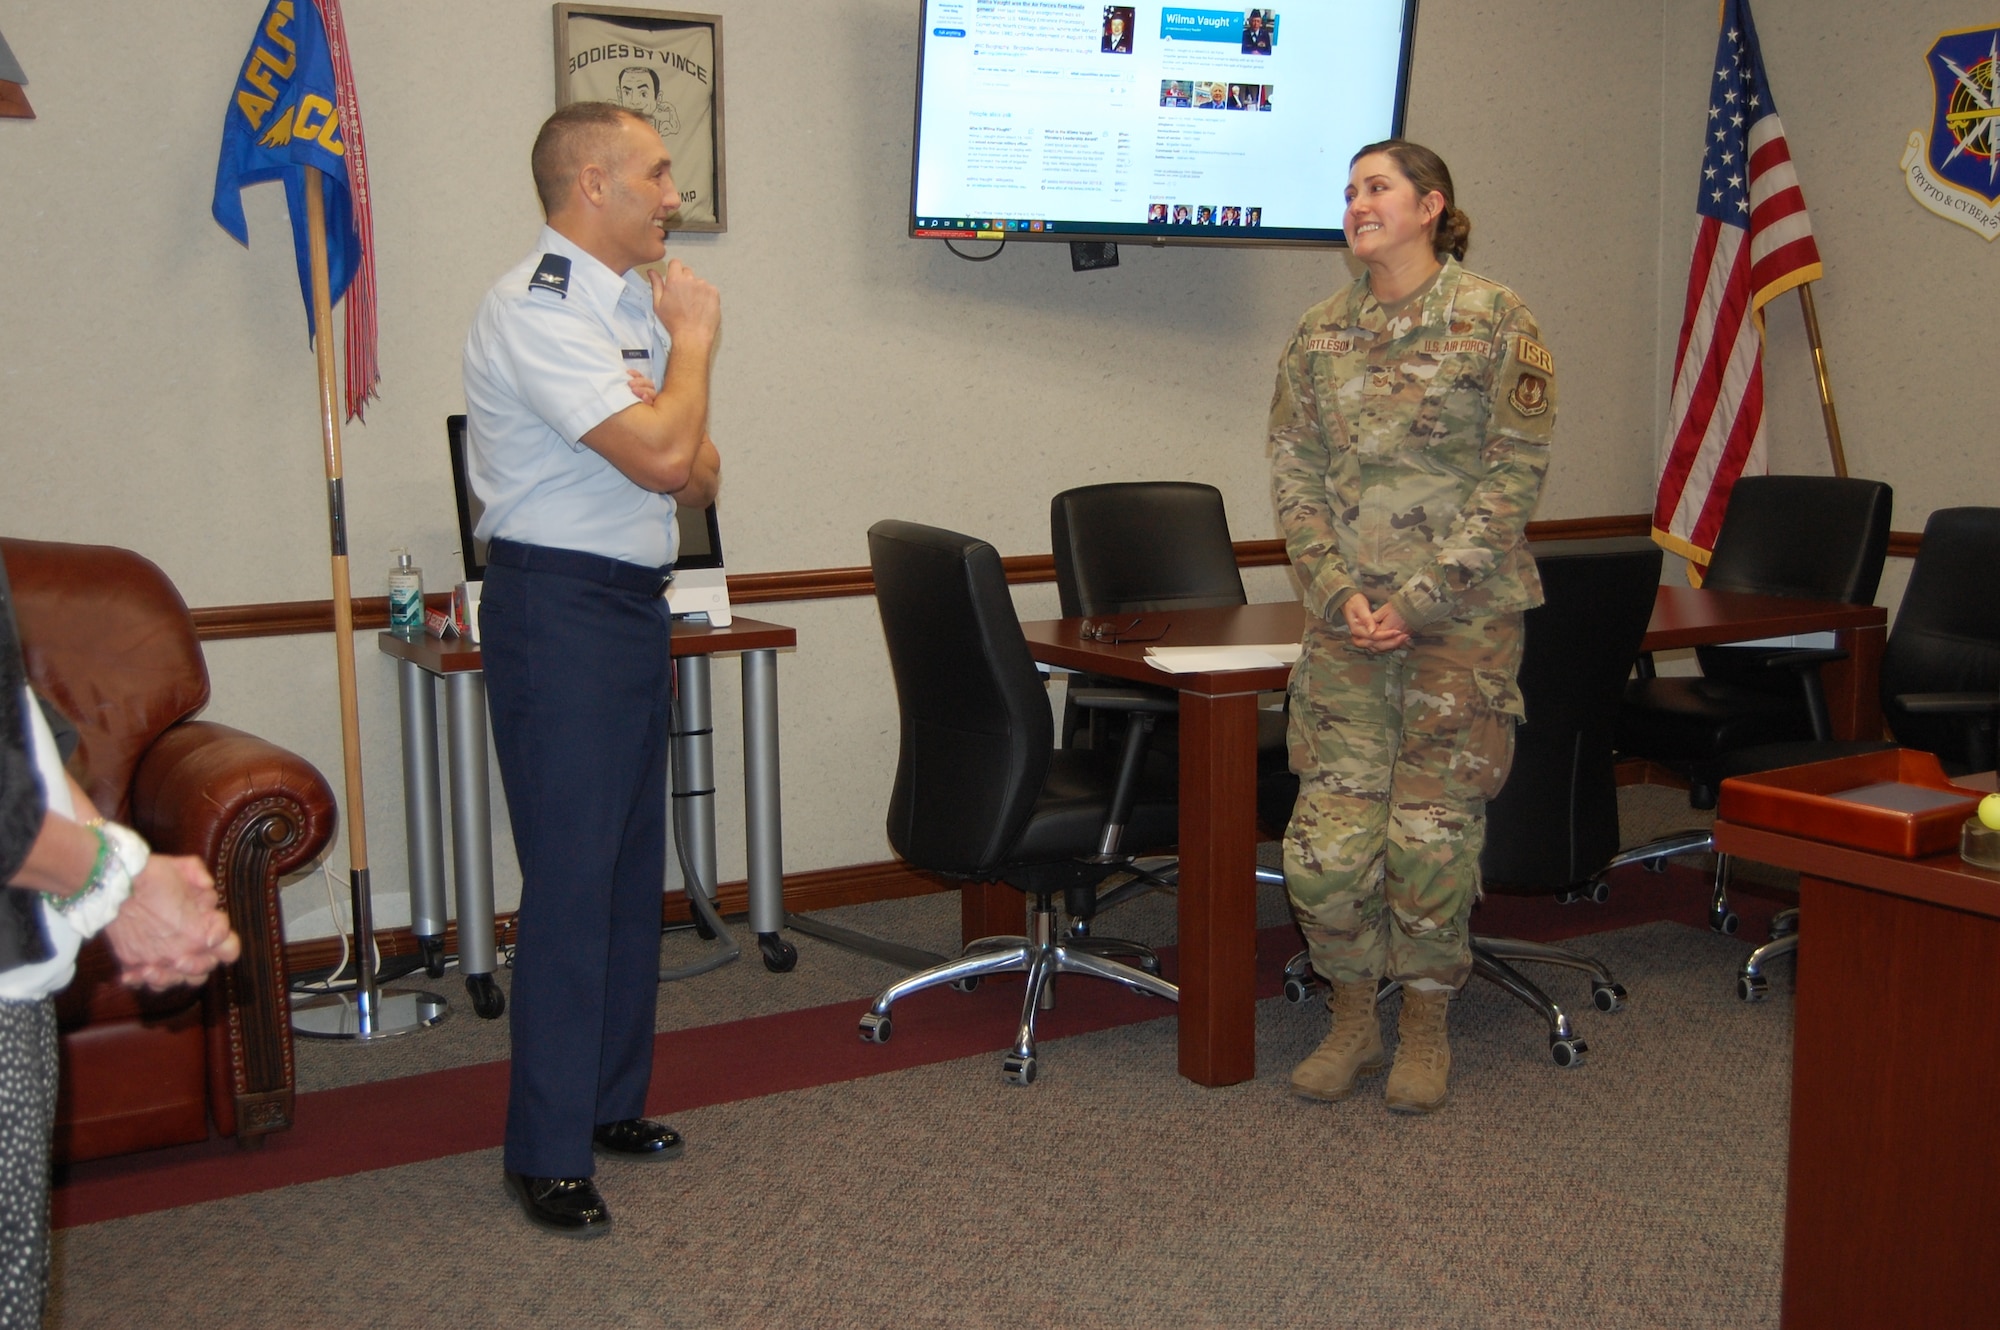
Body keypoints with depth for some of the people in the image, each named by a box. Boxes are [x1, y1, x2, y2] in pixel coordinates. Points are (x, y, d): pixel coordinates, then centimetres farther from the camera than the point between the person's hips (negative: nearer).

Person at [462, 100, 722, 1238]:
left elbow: (695, 475, 16)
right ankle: (548, 1154, 3)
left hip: (634, 602, 9)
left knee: (634, 868, 14)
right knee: (571, 881, -7)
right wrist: (695, 338, -8)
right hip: (560, 605, -9)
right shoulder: (534, 311, -15)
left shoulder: (633, 304, 15)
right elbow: (661, 454, -25)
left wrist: (676, 443, -8)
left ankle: (610, 1102, 26)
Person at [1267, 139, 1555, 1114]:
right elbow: (1292, 474, 7)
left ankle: (1425, 1025, 22)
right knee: (1327, 837, -2)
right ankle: (1352, 1018, 20)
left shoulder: (1497, 320, -3)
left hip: (1464, 615, -3)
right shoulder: (1319, 334, 9)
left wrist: (1418, 598, -12)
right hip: (1346, 618, 3)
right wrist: (1339, 591, -7)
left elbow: (1516, 475, -7)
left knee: (1433, 831, 2)